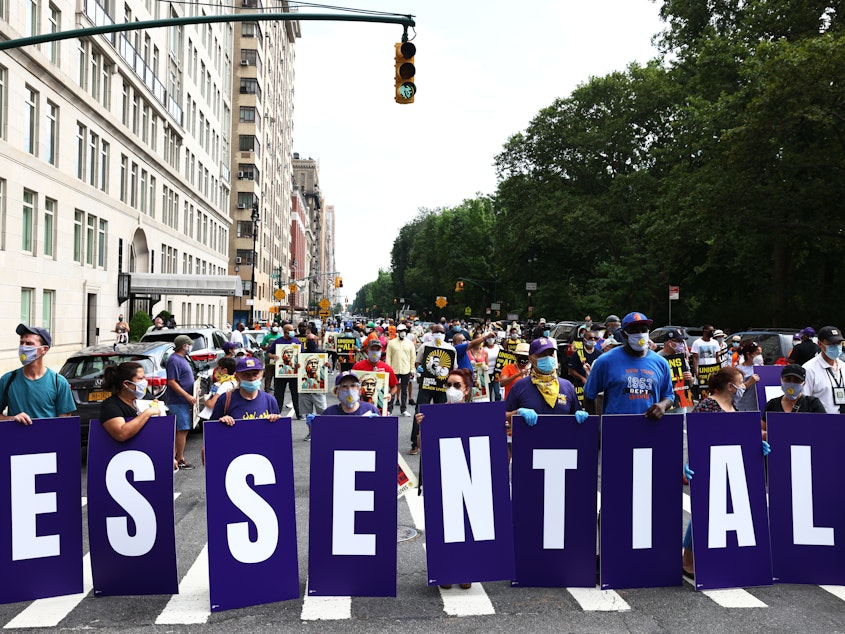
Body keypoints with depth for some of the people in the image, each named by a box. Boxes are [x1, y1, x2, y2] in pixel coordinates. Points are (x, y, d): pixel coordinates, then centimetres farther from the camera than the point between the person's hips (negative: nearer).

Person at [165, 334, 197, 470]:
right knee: (183, 429, -7)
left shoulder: (182, 359, 15)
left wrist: (190, 396, 18)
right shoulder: (174, 360, -16)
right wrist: (188, 396, -23)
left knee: (178, 429, 14)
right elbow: (172, 382, -21)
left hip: (183, 401, 10)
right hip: (178, 402, -10)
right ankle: (180, 460, -1)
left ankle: (175, 456, 22)